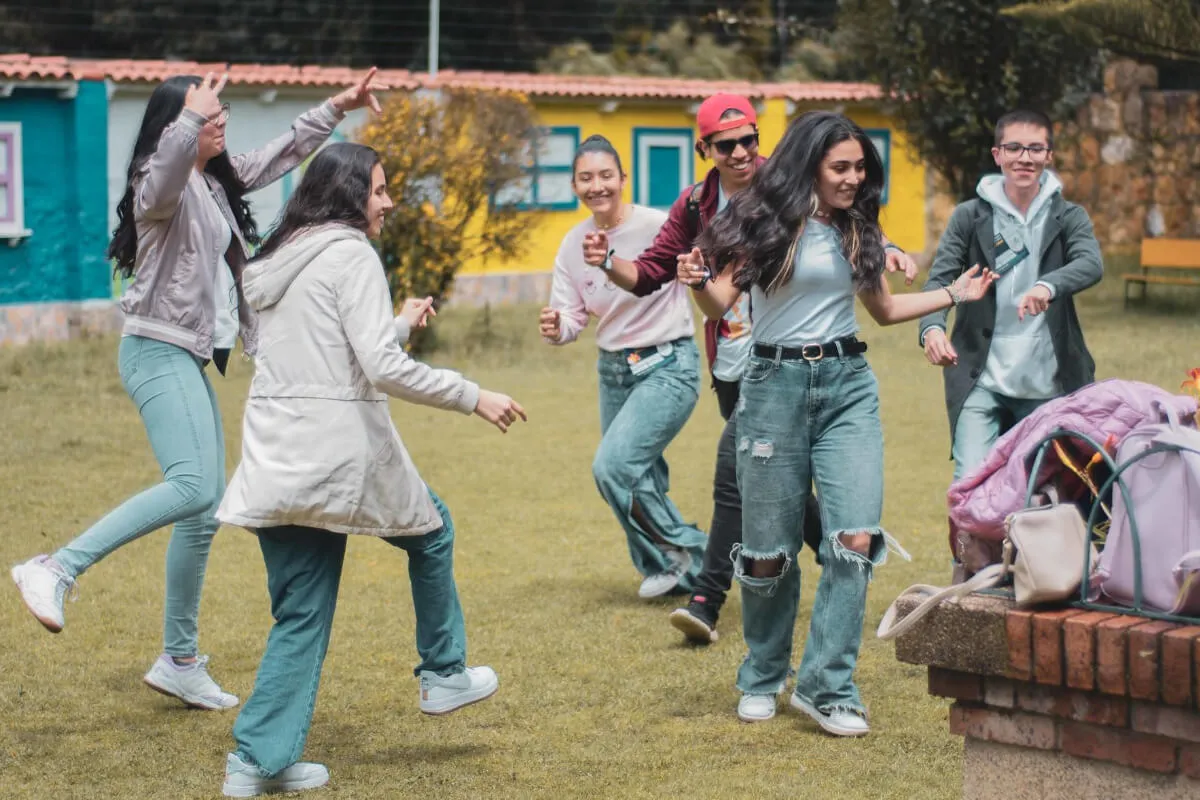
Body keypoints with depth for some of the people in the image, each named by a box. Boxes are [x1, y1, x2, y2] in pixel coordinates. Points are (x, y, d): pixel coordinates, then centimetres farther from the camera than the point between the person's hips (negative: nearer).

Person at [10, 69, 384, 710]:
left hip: (189, 360, 10)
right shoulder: (160, 184, -11)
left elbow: (284, 152, 30)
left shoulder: (218, 181, 16)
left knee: (206, 511, 9)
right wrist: (193, 116, -45)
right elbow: (168, 160, -38)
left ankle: (179, 662, 16)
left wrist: (339, 107, 30)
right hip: (158, 351, -10)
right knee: (193, 485, -29)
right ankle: (56, 570, -31)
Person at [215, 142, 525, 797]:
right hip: (340, 451, -7)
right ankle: (444, 674, 31)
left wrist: (401, 325, 34)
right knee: (430, 531, 21)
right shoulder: (350, 254, -9)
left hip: (275, 460, 7)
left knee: (300, 614, 10)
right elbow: (383, 369, -18)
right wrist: (473, 398, -10)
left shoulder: (279, 263, 16)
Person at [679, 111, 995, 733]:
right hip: (775, 383, -3)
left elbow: (883, 308, 24)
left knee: (856, 536, -13)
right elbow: (721, 304, -7)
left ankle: (826, 685, -7)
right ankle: (762, 680, 24)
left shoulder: (858, 231, 10)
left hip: (848, 384, 3)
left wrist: (953, 294, 18)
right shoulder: (764, 220, -3)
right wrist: (699, 282, -27)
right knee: (768, 548, 3)